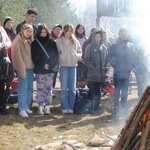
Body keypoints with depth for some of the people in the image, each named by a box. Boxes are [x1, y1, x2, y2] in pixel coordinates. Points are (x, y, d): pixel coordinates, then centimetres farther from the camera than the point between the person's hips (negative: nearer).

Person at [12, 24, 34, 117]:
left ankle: (26, 106, 20)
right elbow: (17, 56, -13)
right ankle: (22, 109, -1)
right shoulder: (18, 41, -8)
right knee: (23, 88, -6)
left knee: (30, 88, 9)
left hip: (30, 67, 7)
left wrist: (33, 66, 6)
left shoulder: (30, 41, 15)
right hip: (23, 68, -7)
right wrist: (21, 70, -17)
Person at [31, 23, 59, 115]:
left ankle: (47, 106, 10)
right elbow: (34, 56, -4)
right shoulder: (35, 43, 2)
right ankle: (40, 106, 11)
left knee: (49, 88, 4)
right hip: (39, 70, -1)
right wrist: (42, 65, -13)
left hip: (50, 69, 1)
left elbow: (56, 55, 4)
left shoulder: (52, 42, 5)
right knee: (40, 89, 4)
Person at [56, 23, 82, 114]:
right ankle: (65, 107, 5)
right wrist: (60, 59, -12)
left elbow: (80, 52, 12)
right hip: (64, 66, -2)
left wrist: (77, 56, -6)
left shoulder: (75, 41, 8)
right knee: (64, 88, -1)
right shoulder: (59, 41, 1)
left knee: (72, 88, 5)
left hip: (73, 66, 3)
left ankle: (71, 107, 12)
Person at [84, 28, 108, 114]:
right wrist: (92, 68, -12)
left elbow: (106, 60, 12)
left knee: (98, 91, 10)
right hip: (92, 74, -4)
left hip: (101, 74, 4)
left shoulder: (104, 48, 9)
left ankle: (97, 107, 17)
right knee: (91, 91, 1)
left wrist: (105, 68, 0)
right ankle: (91, 107, 8)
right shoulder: (89, 47, -2)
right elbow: (87, 60, -5)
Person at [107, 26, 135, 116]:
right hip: (118, 72, -2)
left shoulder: (131, 46, 6)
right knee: (117, 90, 1)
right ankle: (116, 108, 7)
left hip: (127, 72, 3)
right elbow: (110, 57, 0)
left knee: (125, 91, 10)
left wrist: (132, 66, 0)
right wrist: (115, 65, -7)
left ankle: (124, 107, 20)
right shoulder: (115, 46, -2)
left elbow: (133, 58, 11)